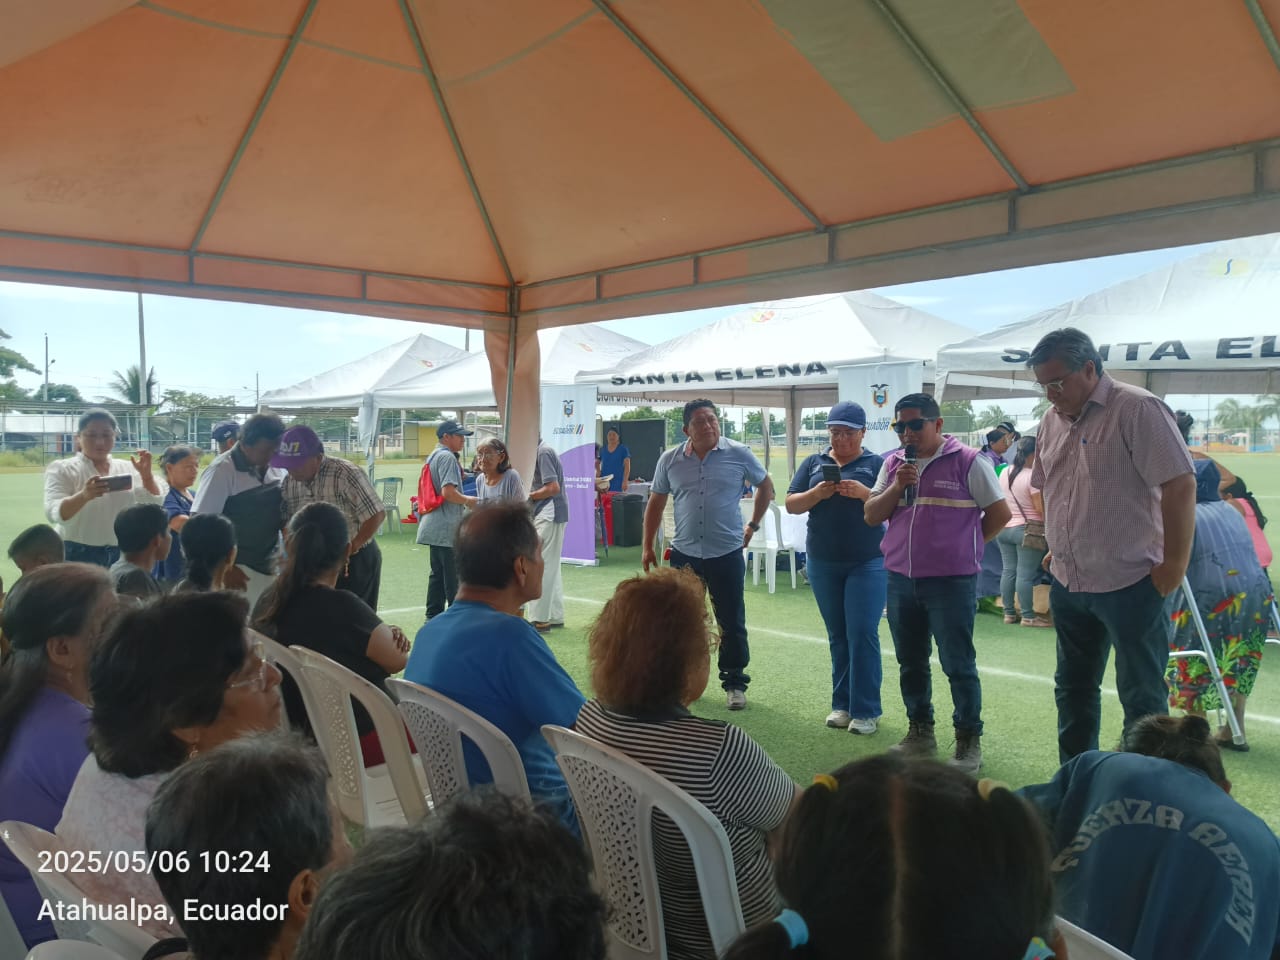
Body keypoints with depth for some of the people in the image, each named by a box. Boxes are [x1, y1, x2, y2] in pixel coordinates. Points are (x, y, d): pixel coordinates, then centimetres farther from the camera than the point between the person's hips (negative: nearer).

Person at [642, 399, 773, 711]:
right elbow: (655, 503, 10)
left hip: (727, 553, -2)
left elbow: (765, 486, 11)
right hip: (684, 554, 2)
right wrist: (647, 547, 10)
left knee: (731, 622, 5)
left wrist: (753, 526, 8)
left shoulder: (739, 454, -5)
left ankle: (734, 683, 19)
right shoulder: (670, 460, 0)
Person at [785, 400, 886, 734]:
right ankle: (842, 704, 19)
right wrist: (816, 493, -14)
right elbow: (791, 505, 5)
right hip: (823, 563, 3)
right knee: (837, 635, 10)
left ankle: (866, 711, 2)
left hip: (868, 562, -3)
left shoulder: (876, 464, 1)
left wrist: (863, 493, -23)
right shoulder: (814, 463, 10)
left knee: (863, 634, -5)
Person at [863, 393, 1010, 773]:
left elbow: (1000, 513, -1)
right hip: (900, 580, 5)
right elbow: (871, 516, 5)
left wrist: (965, 547, 4)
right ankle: (920, 731, 29)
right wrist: (897, 486, -10)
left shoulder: (967, 462, -7)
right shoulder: (893, 464, 8)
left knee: (958, 664, 1)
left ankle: (969, 740, 15)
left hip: (950, 581, -5)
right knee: (910, 662, 15)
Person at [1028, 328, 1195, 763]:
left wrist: (1174, 563, -18)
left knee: (1141, 695, 4)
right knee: (1073, 689, 17)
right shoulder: (1052, 420, 8)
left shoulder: (1137, 409, -15)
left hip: (1130, 584, -7)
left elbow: (1180, 485, -18)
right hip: (1068, 584, 8)